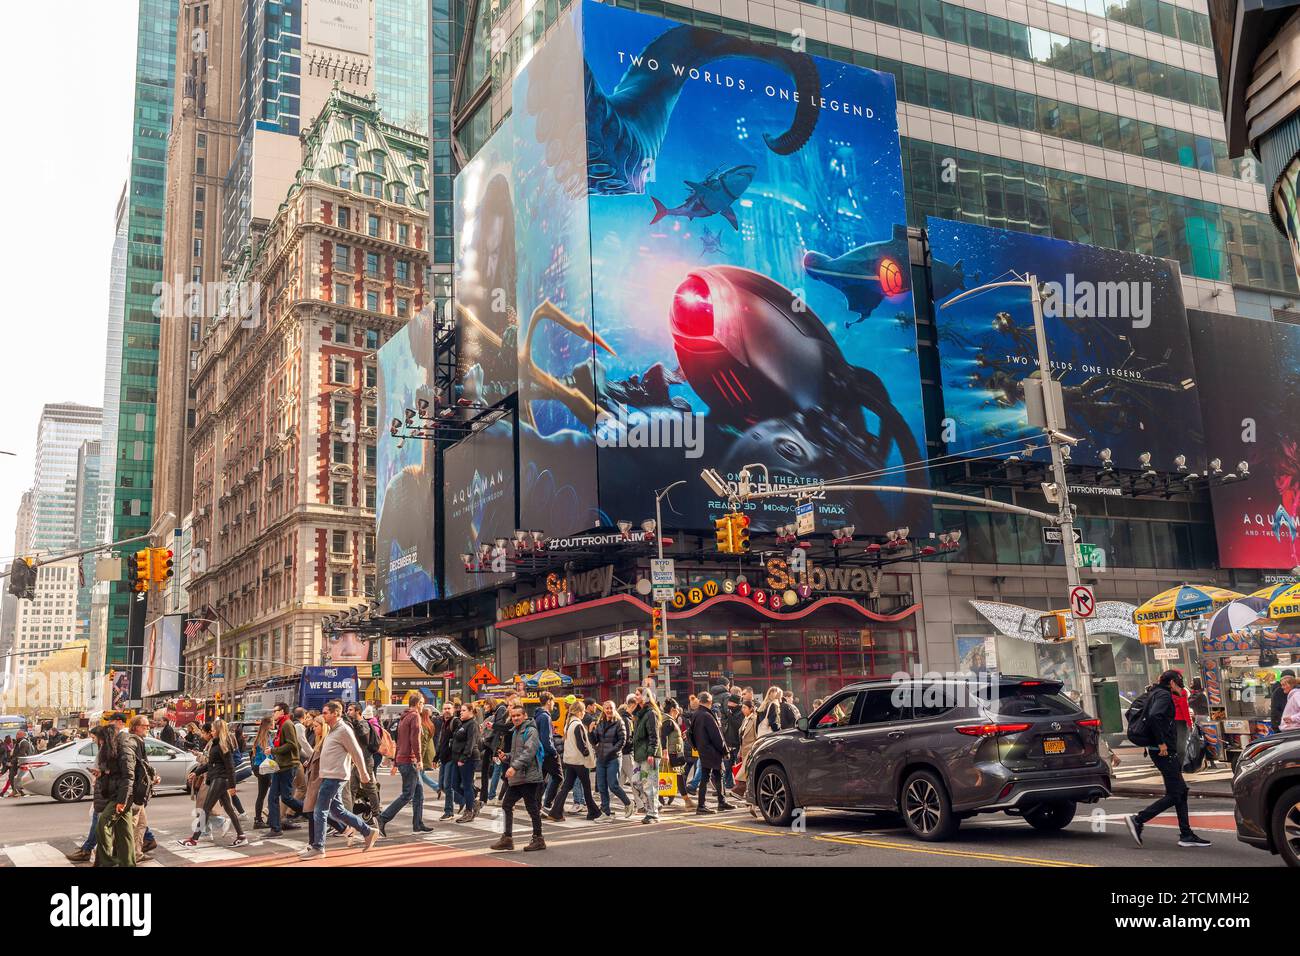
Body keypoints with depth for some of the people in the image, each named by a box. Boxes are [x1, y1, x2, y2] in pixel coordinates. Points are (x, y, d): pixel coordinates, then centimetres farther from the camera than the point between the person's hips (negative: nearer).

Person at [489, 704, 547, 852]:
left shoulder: (531, 731, -10)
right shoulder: (515, 732, 18)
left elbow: (528, 752, -22)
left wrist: (515, 766, -29)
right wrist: (506, 757, 6)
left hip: (529, 777, -9)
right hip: (516, 778, 9)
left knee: (532, 808, -2)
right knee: (506, 805, 9)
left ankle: (538, 839, 8)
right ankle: (507, 839, 16)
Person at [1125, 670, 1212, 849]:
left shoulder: (1155, 693, 18)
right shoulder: (1164, 695, -11)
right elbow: (1154, 716, -29)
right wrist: (1161, 742, -24)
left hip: (1161, 750, 11)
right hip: (1165, 751, -11)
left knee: (1181, 791, 13)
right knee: (1174, 795, -8)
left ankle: (1186, 835, 15)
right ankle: (1137, 820, -10)